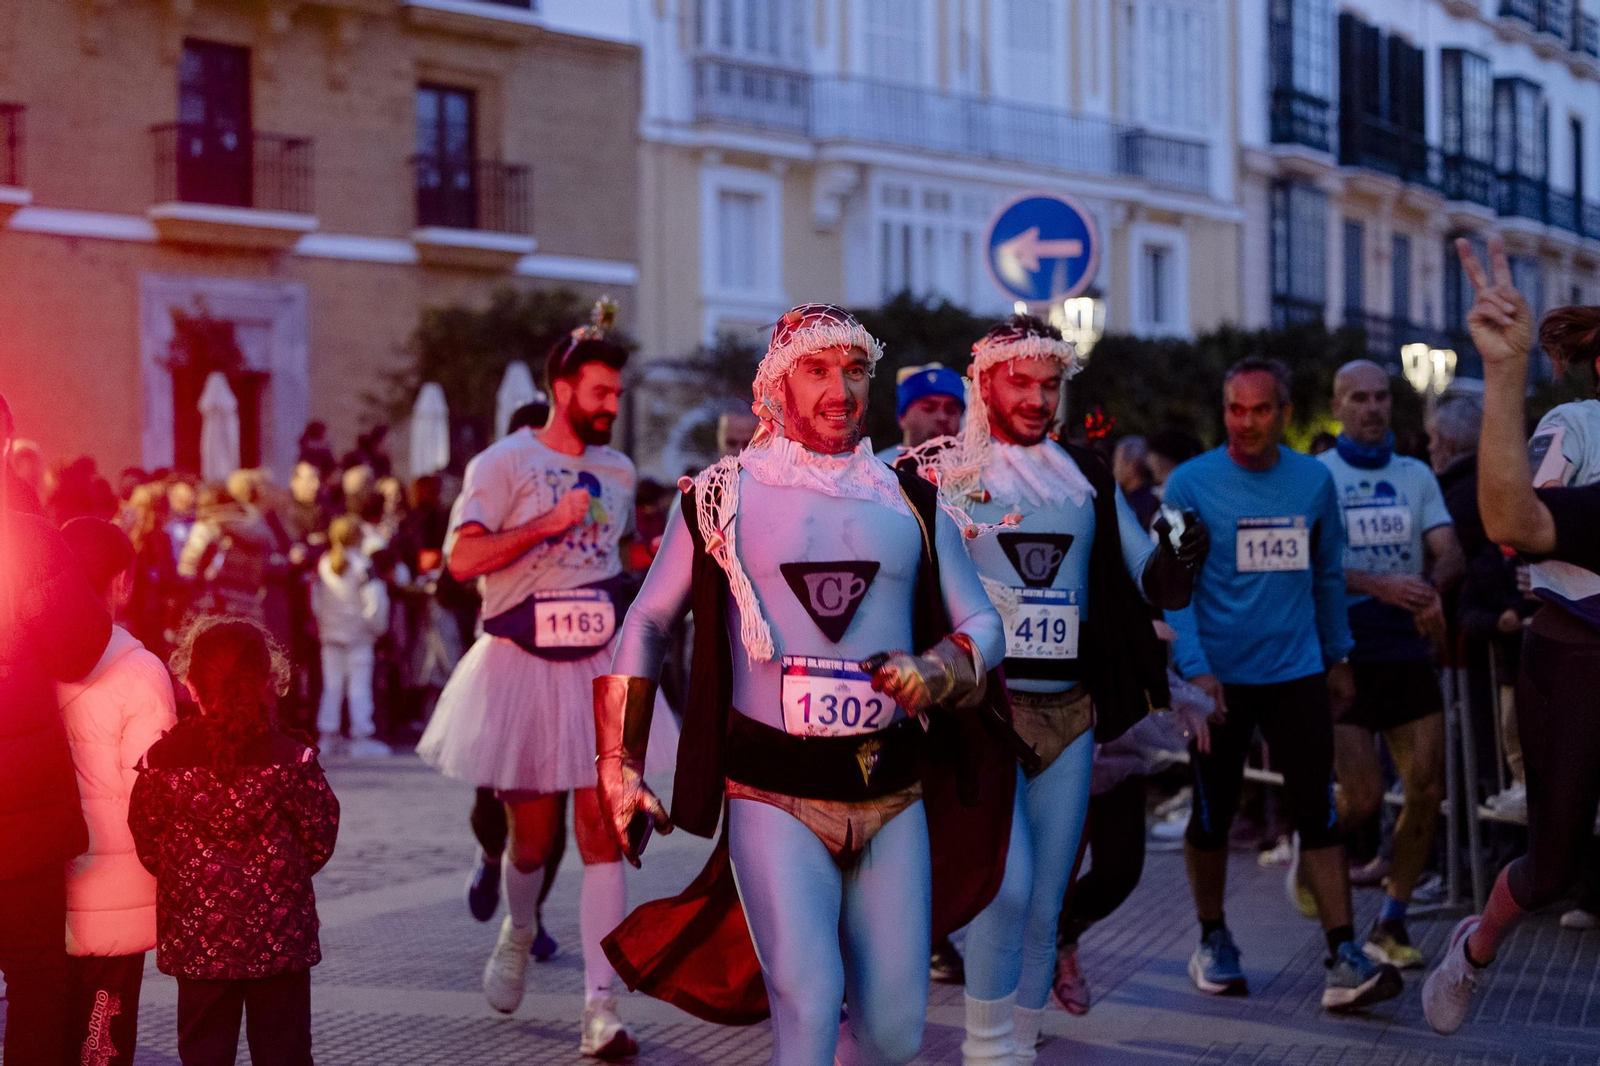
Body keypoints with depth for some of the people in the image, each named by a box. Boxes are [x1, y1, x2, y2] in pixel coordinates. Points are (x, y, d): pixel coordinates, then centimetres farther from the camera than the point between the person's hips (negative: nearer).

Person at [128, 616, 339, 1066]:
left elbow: (147, 843, -2)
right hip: (279, 938, -1)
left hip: (194, 936, 1)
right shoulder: (291, 760, -10)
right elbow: (320, 838, -4)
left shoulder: (163, 760, -7)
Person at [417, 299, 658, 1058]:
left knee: (603, 832, -6)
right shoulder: (505, 462, -6)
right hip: (523, 667, -3)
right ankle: (518, 931, 40)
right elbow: (463, 560, -17)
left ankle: (601, 1008, -7)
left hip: (599, 667, 3)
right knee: (532, 835, 6)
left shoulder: (618, 471, 11)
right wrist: (548, 525, -21)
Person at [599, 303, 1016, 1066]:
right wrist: (621, 769, 1)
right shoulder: (722, 495, 3)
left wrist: (938, 672, -11)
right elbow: (646, 625, 7)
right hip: (774, 794, -3)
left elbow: (983, 624, 12)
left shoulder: (911, 502, 10)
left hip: (893, 795, 3)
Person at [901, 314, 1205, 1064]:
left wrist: (1179, 559, -11)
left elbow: (1149, 581, 9)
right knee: (1008, 883, -17)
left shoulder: (1084, 476, 11)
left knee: (1043, 908, 7)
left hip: (1070, 712, 4)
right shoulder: (938, 470, 0)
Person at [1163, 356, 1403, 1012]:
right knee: (1212, 815, 8)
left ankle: (1343, 960, -6)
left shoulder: (1314, 481, 4)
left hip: (1297, 671, 2)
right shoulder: (1190, 484, -6)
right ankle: (1213, 943, 27)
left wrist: (1338, 657, 17)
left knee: (1317, 810, -5)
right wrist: (1194, 670, -17)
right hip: (1218, 676, -2)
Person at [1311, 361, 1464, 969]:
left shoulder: (1416, 475, 13)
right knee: (1362, 796, -9)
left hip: (1407, 650, 4)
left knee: (1427, 789, -4)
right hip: (1343, 651, -4)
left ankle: (1390, 926, 9)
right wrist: (1384, 585, -26)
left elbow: (1450, 555, 4)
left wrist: (1432, 589, -19)